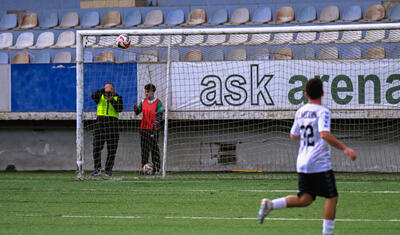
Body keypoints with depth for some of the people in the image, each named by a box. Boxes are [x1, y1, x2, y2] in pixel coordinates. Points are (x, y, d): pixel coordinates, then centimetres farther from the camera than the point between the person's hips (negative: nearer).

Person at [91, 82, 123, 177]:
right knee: (96, 147, -3)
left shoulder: (117, 97, 11)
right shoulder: (100, 96, 12)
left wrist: (111, 100, -10)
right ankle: (97, 169, 6)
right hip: (100, 122, 1)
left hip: (112, 122, -1)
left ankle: (108, 169, 9)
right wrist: (104, 91, -16)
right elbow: (94, 96, -10)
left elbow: (120, 109, -5)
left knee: (112, 149, 0)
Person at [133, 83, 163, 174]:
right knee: (144, 149, 6)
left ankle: (156, 169, -1)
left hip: (153, 129, -4)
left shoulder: (158, 103, -4)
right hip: (144, 128, 4)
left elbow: (160, 116, -8)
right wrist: (135, 108, -14)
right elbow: (137, 112, 7)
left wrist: (156, 123, -24)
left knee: (154, 149, -3)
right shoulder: (143, 101, 10)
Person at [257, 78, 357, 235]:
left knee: (305, 199, 10)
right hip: (320, 164, -7)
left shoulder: (300, 112, 11)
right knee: (332, 197, 4)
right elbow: (325, 134, -26)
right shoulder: (323, 112, -11)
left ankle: (270, 204, -5)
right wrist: (344, 148, -24)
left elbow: (293, 135, 21)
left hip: (302, 163, 7)